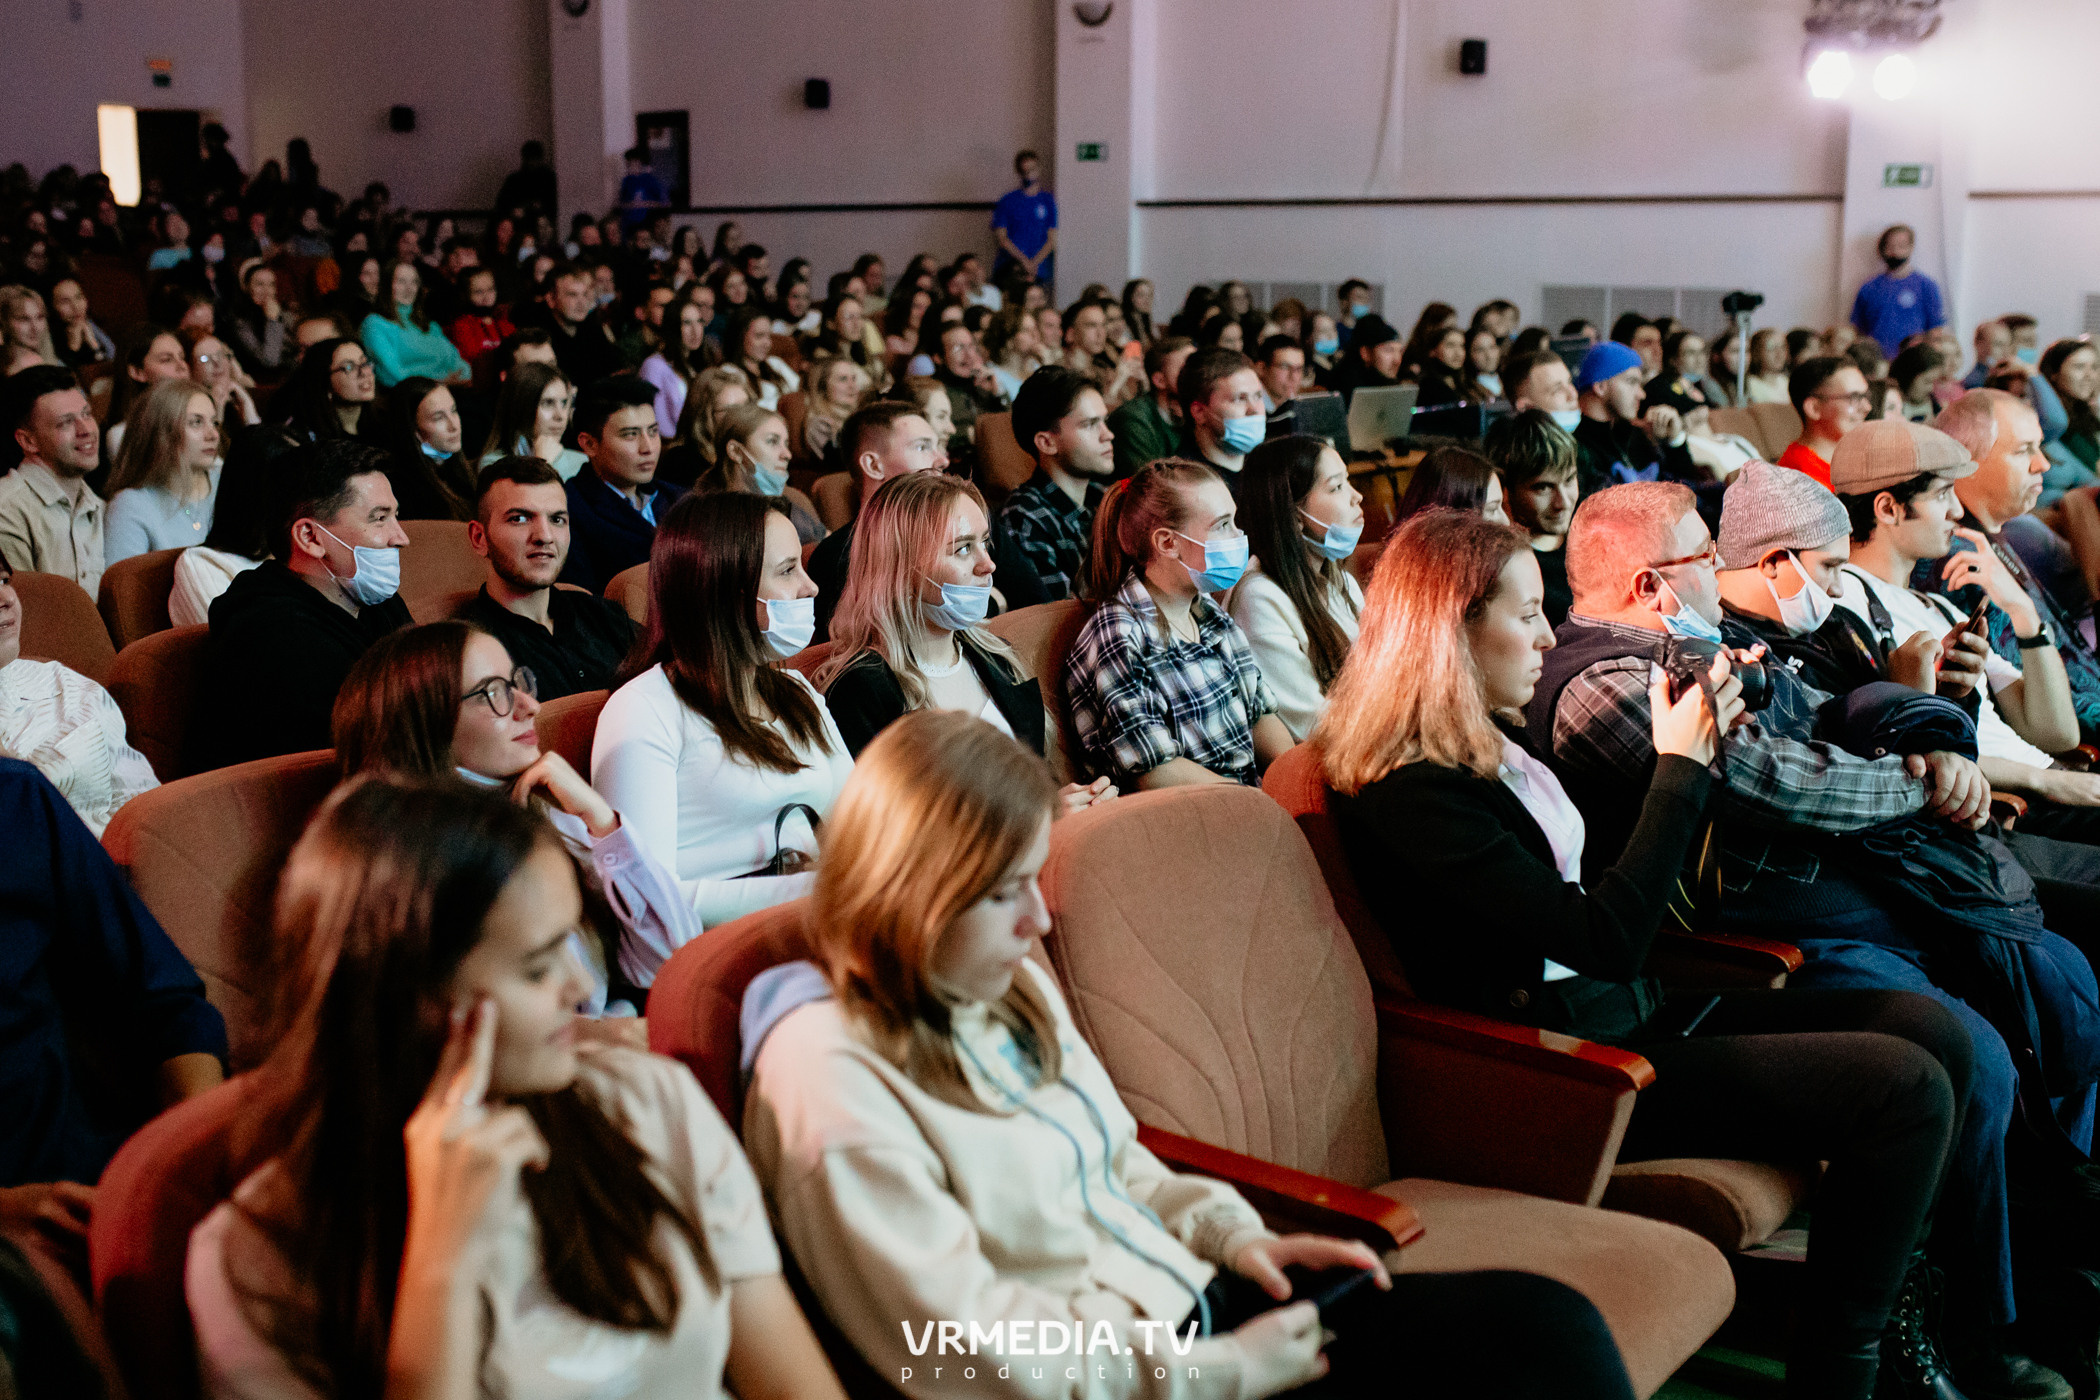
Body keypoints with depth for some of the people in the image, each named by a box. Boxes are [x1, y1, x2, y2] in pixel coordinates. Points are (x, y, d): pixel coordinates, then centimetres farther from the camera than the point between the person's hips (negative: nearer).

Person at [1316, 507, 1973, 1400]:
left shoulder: (1492, 745, 10)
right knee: (1907, 1088, -16)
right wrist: (1681, 766, -13)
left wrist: (1689, 743, 8)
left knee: (1933, 1031, 2)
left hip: (1630, 1019, 10)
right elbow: (1607, 938, -22)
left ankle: (1897, 1318, 13)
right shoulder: (1409, 795, -20)